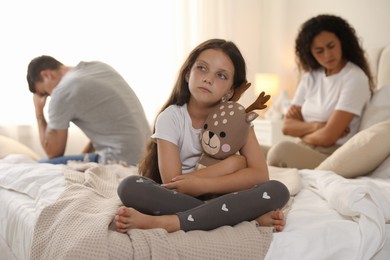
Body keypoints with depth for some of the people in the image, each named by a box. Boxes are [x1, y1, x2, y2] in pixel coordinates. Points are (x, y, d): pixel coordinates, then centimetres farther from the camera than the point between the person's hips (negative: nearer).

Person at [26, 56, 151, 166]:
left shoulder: (62, 92, -10)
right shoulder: (99, 66, 12)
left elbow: (53, 153, 1)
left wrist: (39, 113, 12)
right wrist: (83, 155, 21)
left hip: (122, 160, -9)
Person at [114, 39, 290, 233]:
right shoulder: (170, 117, -11)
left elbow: (260, 174, -14)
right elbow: (172, 183, -19)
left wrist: (202, 184, -26)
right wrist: (232, 164, -16)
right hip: (178, 199, -1)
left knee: (277, 191, -26)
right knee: (129, 187, -30)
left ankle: (165, 222, -31)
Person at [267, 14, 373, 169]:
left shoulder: (355, 78, -9)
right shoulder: (310, 77, 11)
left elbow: (327, 137, -15)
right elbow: (287, 126, 4)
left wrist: (301, 131, 2)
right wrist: (317, 126, -11)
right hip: (304, 151, 6)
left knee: (283, 150, -31)